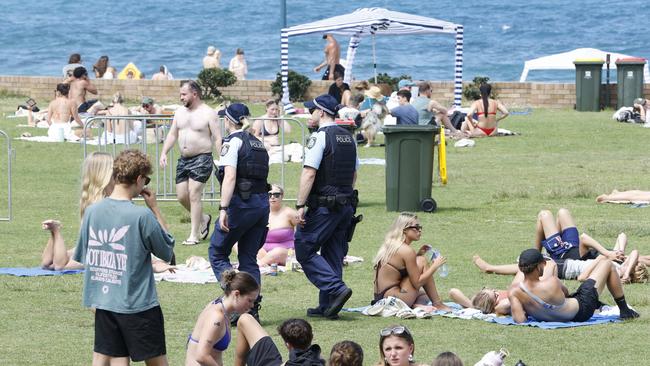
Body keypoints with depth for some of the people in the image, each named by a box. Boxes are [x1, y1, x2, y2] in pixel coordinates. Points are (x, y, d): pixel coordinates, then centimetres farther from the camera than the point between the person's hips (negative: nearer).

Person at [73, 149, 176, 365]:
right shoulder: (142, 216, -16)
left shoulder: (92, 212, 1)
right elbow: (167, 253, -2)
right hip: (138, 305, -5)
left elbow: (82, 257, 9)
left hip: (102, 304, 5)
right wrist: (154, 208, -2)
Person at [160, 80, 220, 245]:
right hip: (184, 159, 7)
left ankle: (194, 235, -5)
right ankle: (203, 219, 30)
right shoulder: (180, 112, 11)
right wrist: (164, 152, 4)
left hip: (202, 159, -7)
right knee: (181, 196, 6)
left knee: (194, 195, -11)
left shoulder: (208, 113, -8)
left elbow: (218, 139, -10)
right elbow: (172, 134, 16)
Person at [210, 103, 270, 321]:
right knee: (249, 258, 13)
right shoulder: (257, 143, 15)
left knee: (217, 252, 4)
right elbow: (261, 176, 13)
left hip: (241, 203, -7)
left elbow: (230, 176, -18)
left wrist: (223, 208, -23)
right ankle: (253, 308, 9)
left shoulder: (233, 141, -7)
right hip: (262, 203, 7)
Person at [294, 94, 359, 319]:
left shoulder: (320, 137, -12)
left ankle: (336, 288, -14)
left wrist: (300, 205, -16)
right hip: (346, 204, 8)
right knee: (332, 255, 12)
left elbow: (309, 173, -18)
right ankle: (327, 306, 11)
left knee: (304, 250, -1)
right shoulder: (348, 138, 14)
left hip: (323, 206, -8)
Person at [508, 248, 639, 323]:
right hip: (582, 310, -5)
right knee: (607, 264, 11)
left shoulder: (514, 292, -28)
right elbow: (565, 291, -13)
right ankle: (624, 310, 27)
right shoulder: (552, 283, -36)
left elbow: (519, 320, -28)